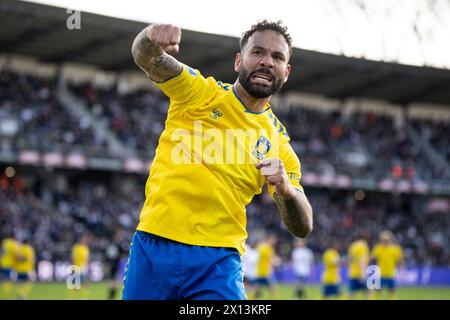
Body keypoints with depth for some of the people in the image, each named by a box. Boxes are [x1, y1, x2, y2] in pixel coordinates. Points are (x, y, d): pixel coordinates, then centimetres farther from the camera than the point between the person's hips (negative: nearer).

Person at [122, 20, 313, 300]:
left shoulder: (279, 142, 7)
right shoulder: (200, 92, 3)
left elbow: (303, 227, 5)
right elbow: (145, 58, -12)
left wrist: (286, 190, -18)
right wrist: (153, 37, -37)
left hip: (219, 261, 1)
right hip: (154, 246, -1)